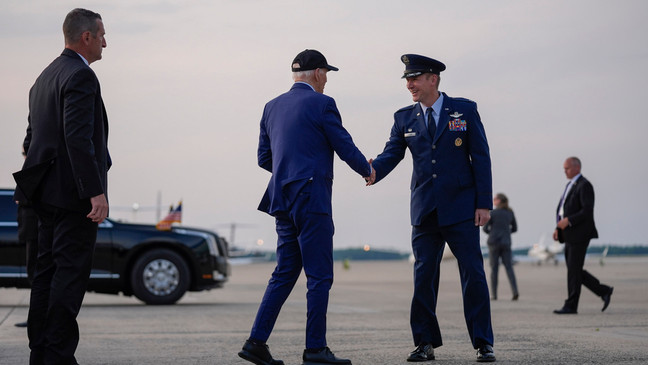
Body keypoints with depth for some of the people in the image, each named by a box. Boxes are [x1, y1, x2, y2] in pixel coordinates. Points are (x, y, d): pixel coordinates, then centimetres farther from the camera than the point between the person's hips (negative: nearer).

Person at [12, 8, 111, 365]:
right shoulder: (80, 75, -13)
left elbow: (32, 138, 20)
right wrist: (96, 192, -25)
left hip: (48, 192, 10)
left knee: (47, 270, 11)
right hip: (73, 193, -10)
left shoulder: (45, 77, 17)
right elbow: (79, 138, -23)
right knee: (71, 272, -7)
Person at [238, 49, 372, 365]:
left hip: (283, 200, 7)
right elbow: (345, 148, -5)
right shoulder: (321, 104, -7)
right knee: (319, 276, -1)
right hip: (312, 199, -7)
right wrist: (366, 170, 14)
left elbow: (264, 158, 16)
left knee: (285, 274, 12)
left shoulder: (272, 107, 13)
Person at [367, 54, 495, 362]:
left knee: (473, 274, -3)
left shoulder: (464, 110, 0)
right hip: (425, 210, 3)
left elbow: (480, 157, -1)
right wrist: (374, 171, -25)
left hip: (461, 209, -3)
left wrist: (484, 203, -7)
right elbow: (392, 153, -2)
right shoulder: (404, 118, 8)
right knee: (423, 276, 4)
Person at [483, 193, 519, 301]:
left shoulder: (493, 213, -8)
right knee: (509, 267, 2)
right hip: (506, 242, 3)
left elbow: (485, 228, -5)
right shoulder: (510, 213, 5)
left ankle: (494, 294, 3)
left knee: (494, 268, 3)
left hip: (494, 241, -3)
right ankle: (515, 291, -15)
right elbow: (514, 228, 12)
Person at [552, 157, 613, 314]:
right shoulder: (570, 185, 19)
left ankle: (571, 306, -3)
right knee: (574, 271, 9)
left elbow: (587, 211, -20)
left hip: (580, 235, -10)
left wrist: (568, 221, -24)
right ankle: (604, 291, 18)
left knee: (574, 270, -7)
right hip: (570, 235, 10)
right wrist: (558, 228, 10)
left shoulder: (584, 186, -11)